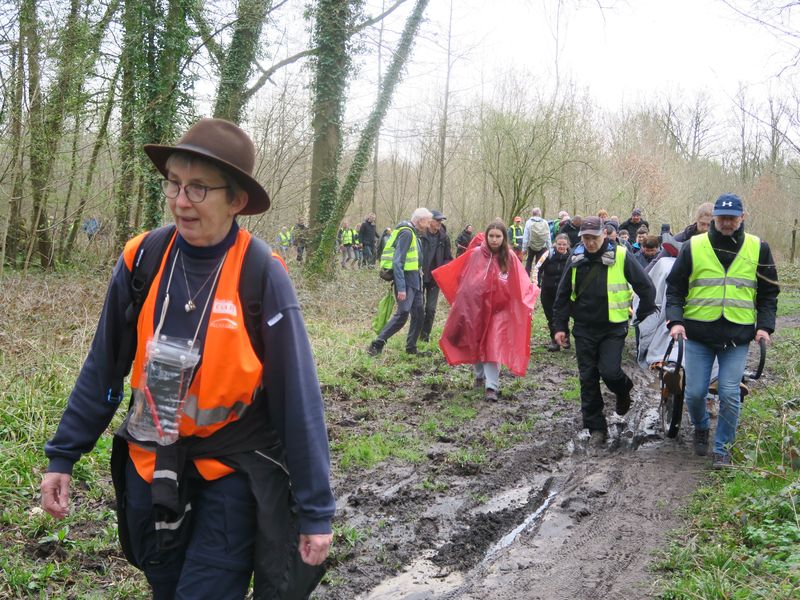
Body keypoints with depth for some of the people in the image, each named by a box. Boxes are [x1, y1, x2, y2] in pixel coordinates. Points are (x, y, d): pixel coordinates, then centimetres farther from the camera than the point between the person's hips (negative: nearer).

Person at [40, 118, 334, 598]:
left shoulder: (262, 276, -17)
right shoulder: (142, 259, -8)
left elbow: (297, 397, -15)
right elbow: (104, 367, 3)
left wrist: (316, 509, -13)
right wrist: (63, 454, 4)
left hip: (232, 468, -4)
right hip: (150, 463, 4)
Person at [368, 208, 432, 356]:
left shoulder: (414, 234, 15)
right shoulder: (406, 233, -15)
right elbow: (397, 262, -21)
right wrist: (401, 288, -25)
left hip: (414, 280, 10)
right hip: (405, 279, -10)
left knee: (419, 314, 11)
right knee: (402, 314, -14)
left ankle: (411, 348, 19)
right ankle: (376, 345, -8)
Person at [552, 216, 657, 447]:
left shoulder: (620, 256, -10)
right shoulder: (576, 258, 1)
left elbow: (646, 287, -3)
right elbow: (563, 294, 9)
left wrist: (644, 317, 1)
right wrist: (560, 326, 6)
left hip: (613, 328, -3)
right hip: (584, 329, 4)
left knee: (609, 371, -16)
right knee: (588, 378, 4)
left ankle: (623, 390, 21)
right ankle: (596, 427, 16)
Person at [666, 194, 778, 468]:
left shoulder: (758, 249, 3)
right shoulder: (693, 247, 0)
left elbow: (768, 293, 10)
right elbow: (675, 288, 4)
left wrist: (765, 325, -2)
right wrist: (675, 320, -10)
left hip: (738, 335, 0)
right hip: (698, 333, 0)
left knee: (729, 394, -4)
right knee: (695, 392, 3)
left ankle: (722, 447, 13)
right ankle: (700, 430, 33)